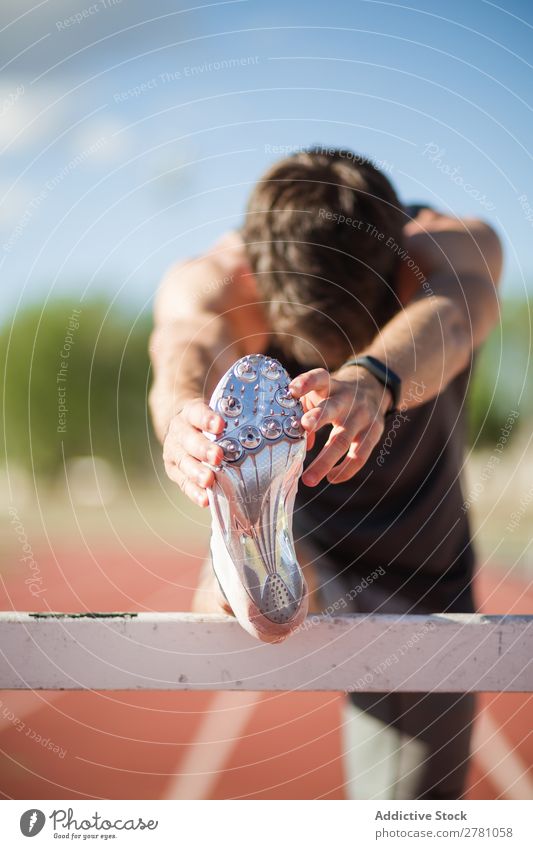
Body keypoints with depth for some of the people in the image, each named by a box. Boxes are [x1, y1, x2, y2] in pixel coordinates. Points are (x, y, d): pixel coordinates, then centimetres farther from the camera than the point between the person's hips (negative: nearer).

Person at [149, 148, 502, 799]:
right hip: (284, 524, -2)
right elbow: (190, 350, -48)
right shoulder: (210, 283, -25)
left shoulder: (457, 248, -25)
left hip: (414, 570, 2)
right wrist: (186, 413, -73)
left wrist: (373, 381, -71)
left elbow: (441, 320, -48)